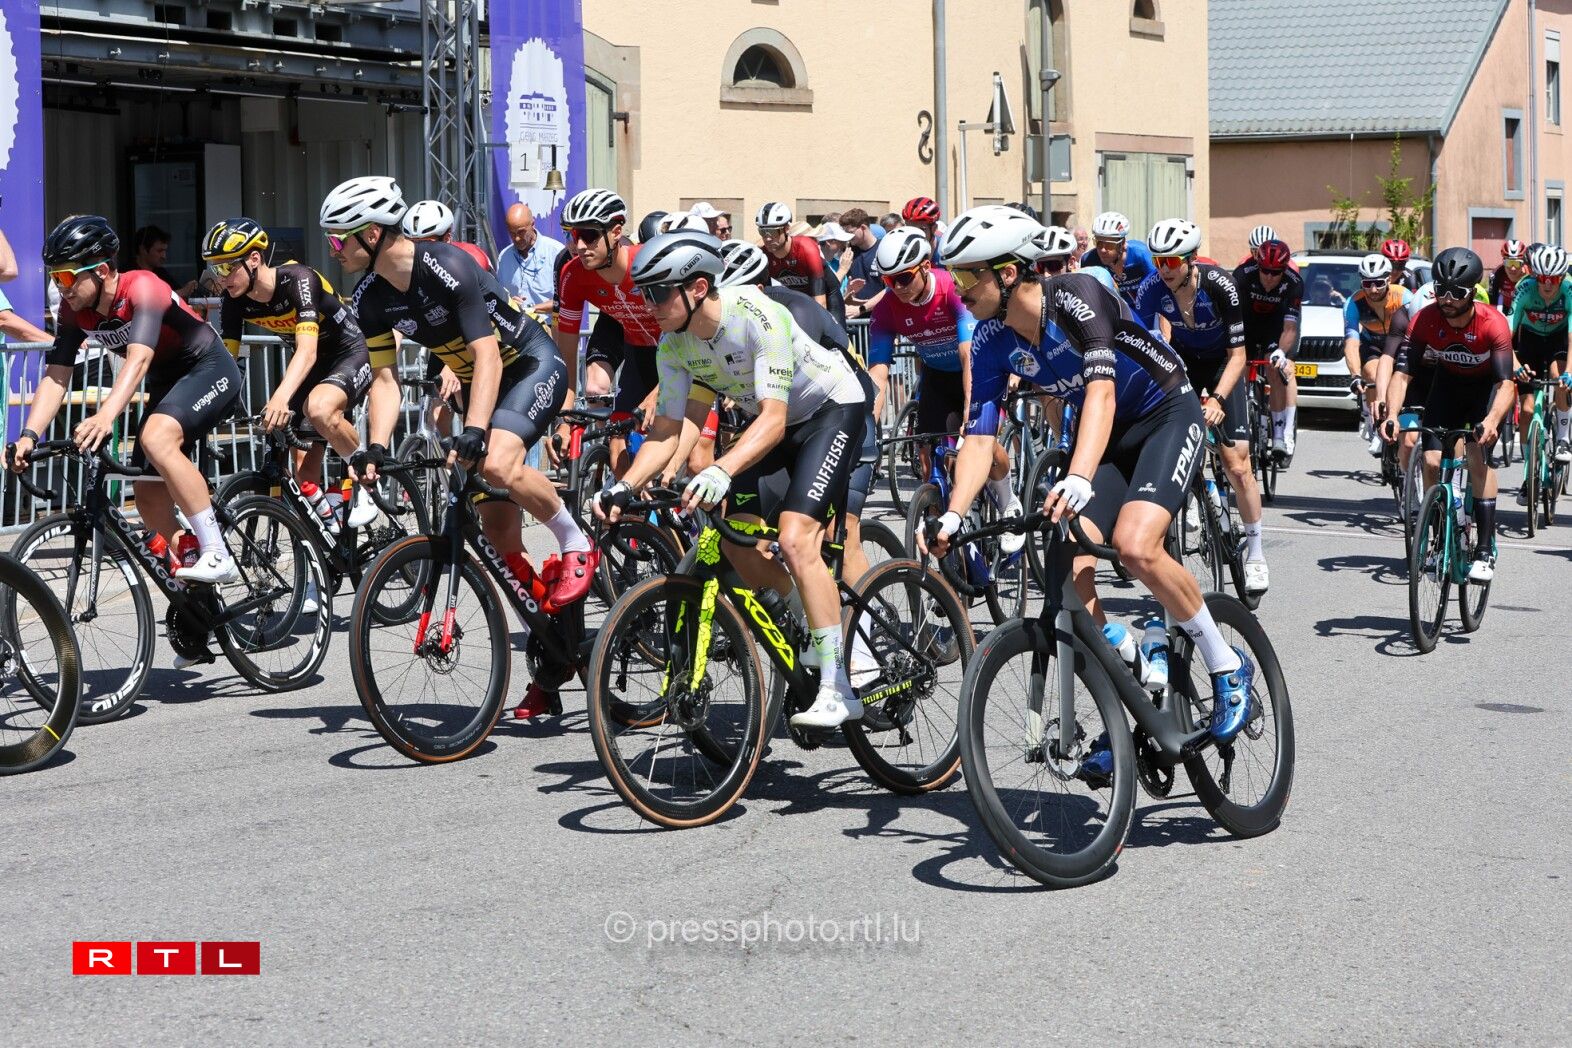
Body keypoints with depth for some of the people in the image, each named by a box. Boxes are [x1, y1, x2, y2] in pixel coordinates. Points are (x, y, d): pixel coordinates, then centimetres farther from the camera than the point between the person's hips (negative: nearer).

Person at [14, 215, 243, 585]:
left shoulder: (142, 287, -27)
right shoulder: (73, 311, -8)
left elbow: (139, 358, -40)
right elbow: (56, 377, -11)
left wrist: (105, 415, -55)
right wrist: (29, 436, -26)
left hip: (209, 370, -8)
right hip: (166, 384, 8)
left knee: (156, 438, -34)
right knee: (150, 501, 2)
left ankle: (218, 557, -31)